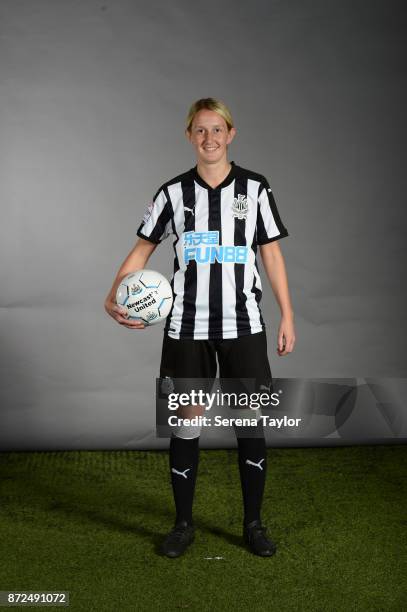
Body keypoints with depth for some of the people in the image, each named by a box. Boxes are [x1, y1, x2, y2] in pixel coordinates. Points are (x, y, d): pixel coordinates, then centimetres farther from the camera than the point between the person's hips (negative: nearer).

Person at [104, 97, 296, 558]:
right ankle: (183, 524, 21)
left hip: (243, 325, 0)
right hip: (187, 326, 1)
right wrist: (114, 296, -9)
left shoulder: (255, 189, 2)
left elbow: (271, 254, 5)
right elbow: (143, 247, 7)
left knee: (251, 421, 3)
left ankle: (253, 523, 20)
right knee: (186, 421, 6)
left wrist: (287, 316, 1)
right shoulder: (173, 192, 3)